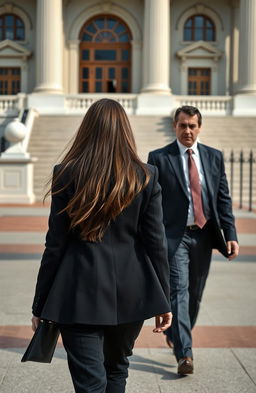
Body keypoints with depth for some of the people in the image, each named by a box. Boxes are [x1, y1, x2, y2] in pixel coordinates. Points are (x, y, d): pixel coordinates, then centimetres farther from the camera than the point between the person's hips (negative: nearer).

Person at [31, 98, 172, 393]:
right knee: (117, 369, 24)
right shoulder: (145, 177, -2)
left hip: (80, 294, -2)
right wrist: (164, 301, 7)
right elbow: (156, 243, -2)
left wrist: (40, 306, 3)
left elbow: (55, 245, -5)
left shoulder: (66, 175, -5)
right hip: (131, 293, 3)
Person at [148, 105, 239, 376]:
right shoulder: (159, 158, -2)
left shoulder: (214, 157, 8)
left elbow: (223, 199, 7)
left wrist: (230, 235, -1)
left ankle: (175, 334, 37)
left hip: (204, 235, 4)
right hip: (174, 235, -4)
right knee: (179, 292, -10)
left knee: (195, 294, 14)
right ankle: (184, 354, -8)